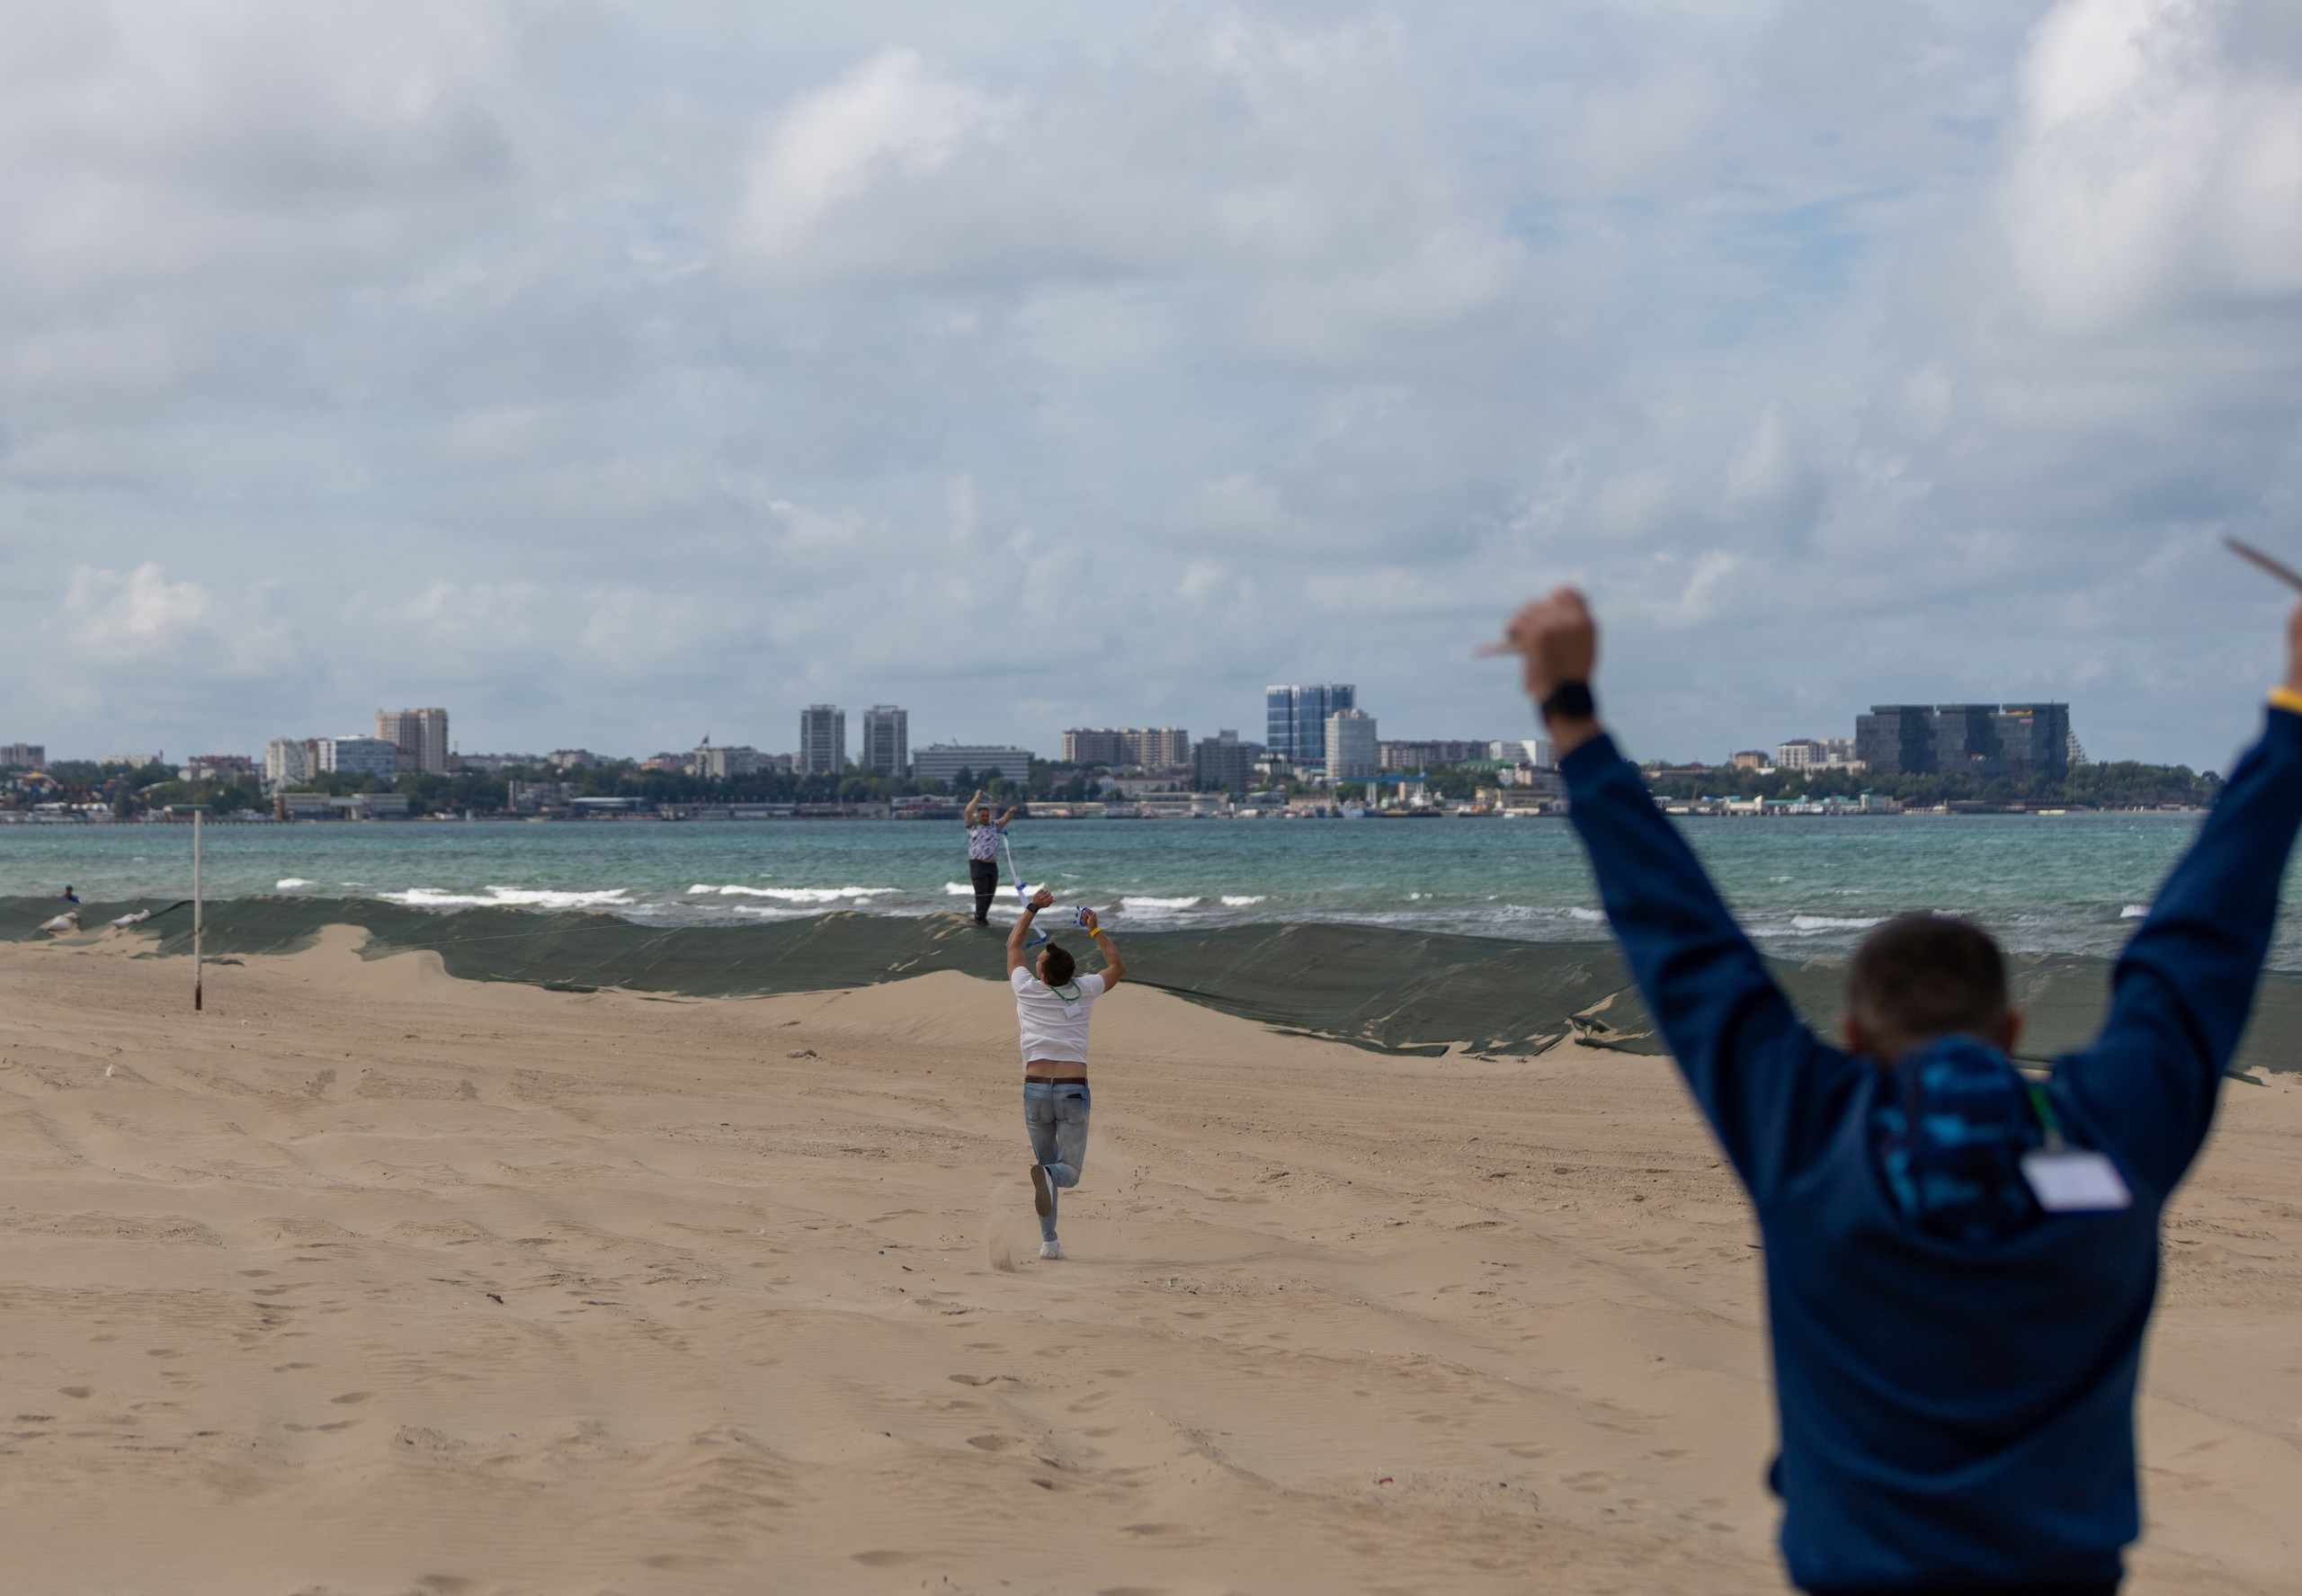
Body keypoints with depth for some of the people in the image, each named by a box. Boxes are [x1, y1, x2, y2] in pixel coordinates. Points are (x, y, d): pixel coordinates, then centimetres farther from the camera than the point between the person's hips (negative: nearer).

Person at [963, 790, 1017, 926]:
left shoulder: (994, 826, 15)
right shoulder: (973, 825, 4)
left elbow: (1005, 819, 5)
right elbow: (968, 812, -8)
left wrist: (1010, 812, -17)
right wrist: (977, 798, -5)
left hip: (992, 865, 5)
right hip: (978, 864, -5)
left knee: (990, 893, 6)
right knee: (981, 892, -10)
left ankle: (982, 916, 18)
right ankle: (980, 917, -6)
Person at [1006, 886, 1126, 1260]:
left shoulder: (1027, 989, 3)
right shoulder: (1083, 991, 3)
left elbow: (1013, 944, 22)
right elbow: (1118, 967, 24)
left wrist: (1033, 908, 30)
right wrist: (1096, 930, 27)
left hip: (1035, 1088, 1)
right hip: (1074, 1089, -1)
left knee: (1045, 1162, 16)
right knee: (1069, 1172, 4)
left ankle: (1049, 1241, 7)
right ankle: (1046, 1174, -33)